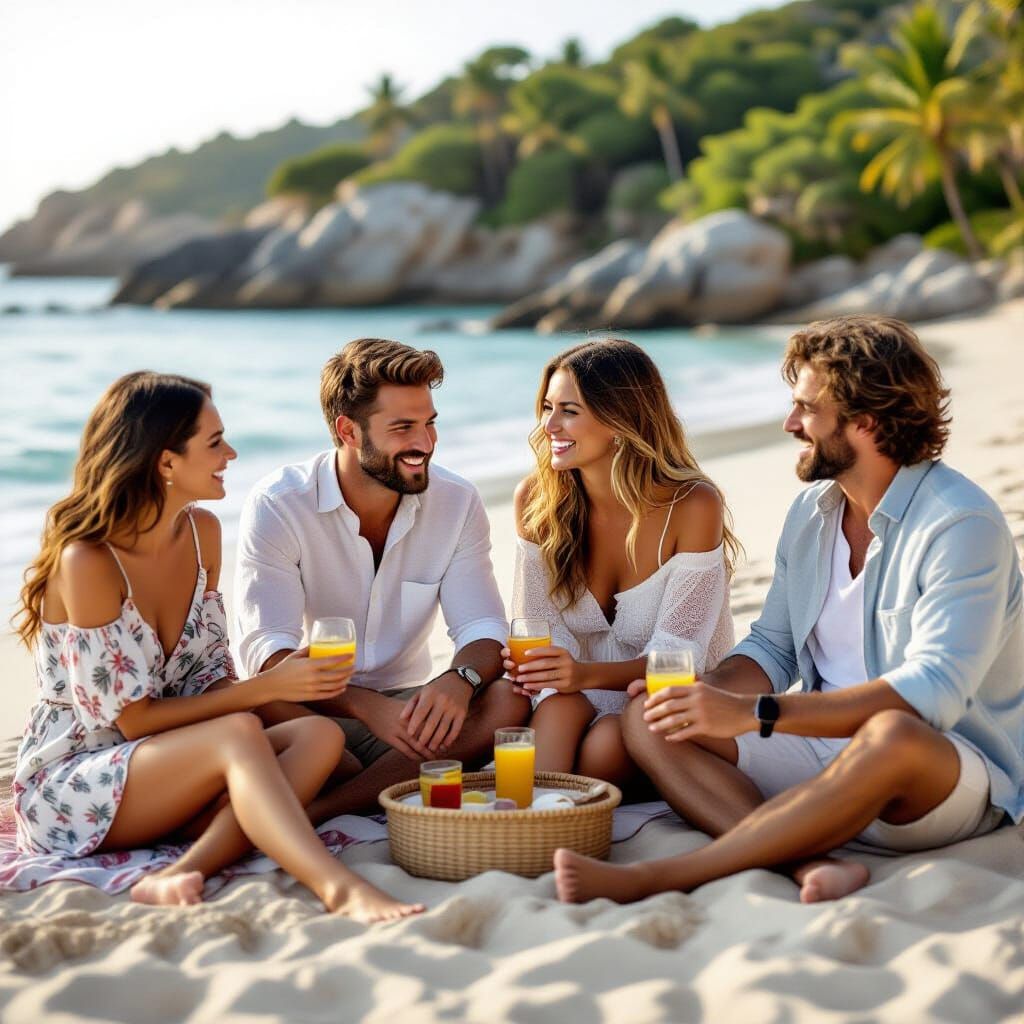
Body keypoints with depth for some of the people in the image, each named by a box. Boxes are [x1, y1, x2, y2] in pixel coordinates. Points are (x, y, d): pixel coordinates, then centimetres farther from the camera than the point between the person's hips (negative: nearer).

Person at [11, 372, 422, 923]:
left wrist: (281, 679, -16)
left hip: (164, 768, 7)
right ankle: (340, 889, -49)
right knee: (240, 735, -33)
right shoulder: (85, 561, -20)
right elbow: (131, 718, -18)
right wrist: (268, 686, -18)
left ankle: (183, 873, -34)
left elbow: (210, 680, 6)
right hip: (64, 787, -7)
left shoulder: (202, 533, 3)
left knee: (319, 736, -19)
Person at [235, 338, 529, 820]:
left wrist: (459, 680, -30)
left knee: (509, 702, -26)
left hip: (407, 708, 3)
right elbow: (266, 651, -20)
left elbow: (483, 630, -5)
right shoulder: (276, 505, -11)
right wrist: (368, 706, -37)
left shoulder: (457, 502, -1)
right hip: (315, 714, -3)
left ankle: (315, 808, -28)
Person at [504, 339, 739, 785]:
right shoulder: (536, 498, -4)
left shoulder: (693, 506, -17)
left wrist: (586, 674, -37)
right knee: (558, 707, -33)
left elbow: (677, 654, -18)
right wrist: (532, 664, -27)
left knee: (608, 741, -35)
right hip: (587, 696, 3)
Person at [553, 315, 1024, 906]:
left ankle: (653, 879, -39)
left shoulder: (962, 524, -16)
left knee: (893, 737, -42)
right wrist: (704, 691, -8)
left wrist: (754, 713, -31)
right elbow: (773, 646, 16)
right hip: (826, 748, 7)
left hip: (958, 774, -7)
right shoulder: (811, 511, 9)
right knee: (650, 724, -10)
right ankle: (811, 864, -33)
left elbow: (934, 690, -28)